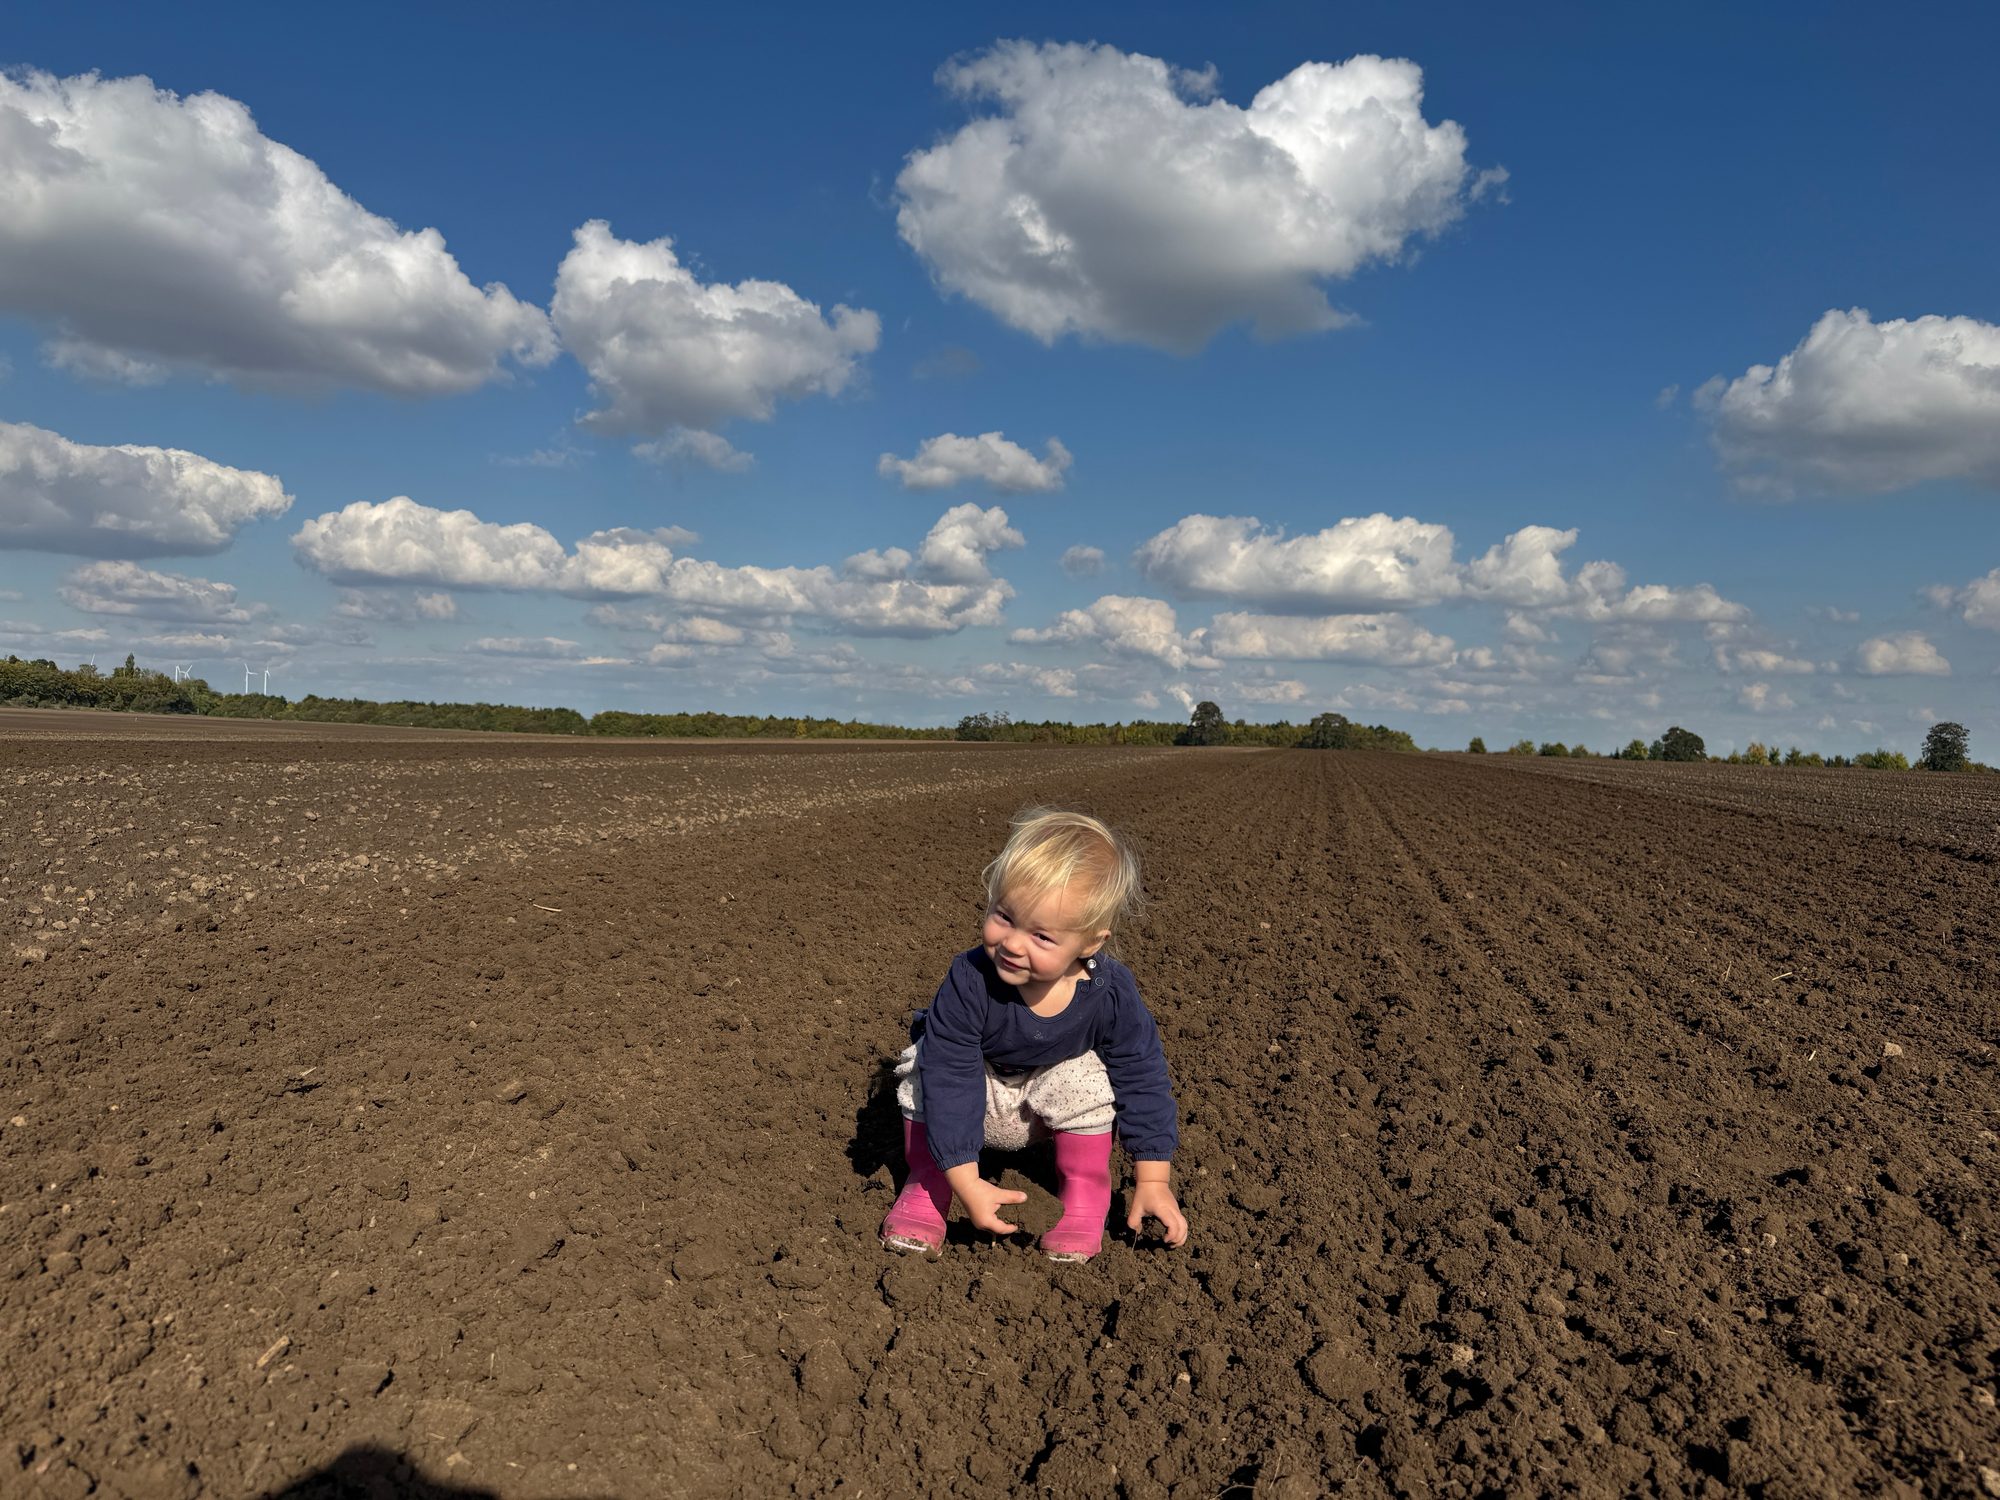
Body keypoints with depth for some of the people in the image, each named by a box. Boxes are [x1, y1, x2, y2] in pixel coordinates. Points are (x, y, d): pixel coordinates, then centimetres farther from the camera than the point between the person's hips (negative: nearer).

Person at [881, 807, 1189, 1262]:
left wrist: (1153, 1180, -18)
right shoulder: (969, 980, -37)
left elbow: (1141, 1077, -19)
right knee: (924, 1067, -28)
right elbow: (950, 1079, -34)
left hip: (1056, 1098, 1)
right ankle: (926, 1184, -4)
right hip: (978, 1093, -1)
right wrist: (966, 1184, -36)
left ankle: (1086, 1198, -4)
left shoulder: (1110, 991, -31)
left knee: (1087, 1078, -30)